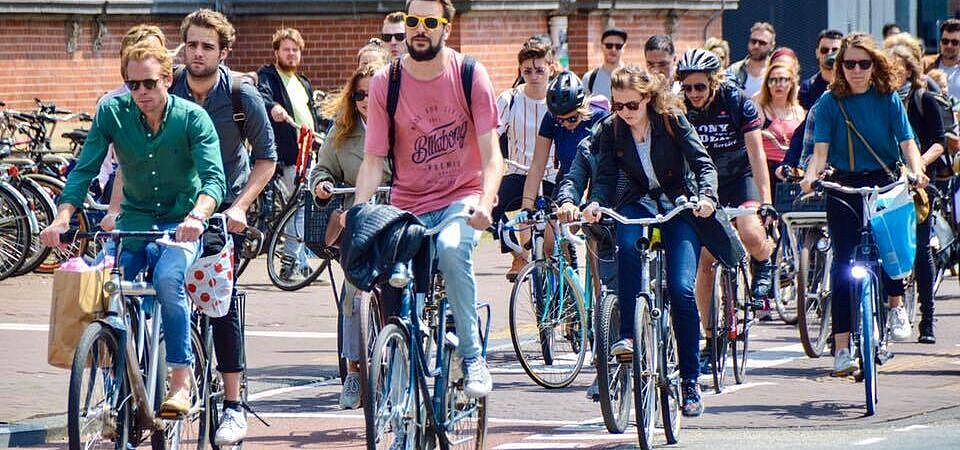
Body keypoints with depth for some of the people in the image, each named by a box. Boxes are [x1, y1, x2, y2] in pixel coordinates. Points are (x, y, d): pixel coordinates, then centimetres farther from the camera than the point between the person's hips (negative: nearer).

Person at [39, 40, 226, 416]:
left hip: (181, 225, -3)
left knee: (168, 276, -33)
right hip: (133, 221, 3)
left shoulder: (192, 118, -11)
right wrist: (63, 216, -26)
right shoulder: (112, 112, -5)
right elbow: (85, 169, -8)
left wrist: (197, 216, -43)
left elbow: (214, 177, -22)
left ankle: (181, 380, -23)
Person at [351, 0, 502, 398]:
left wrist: (485, 202, -28)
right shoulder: (385, 83, -3)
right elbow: (373, 159, -4)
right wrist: (357, 211, -22)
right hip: (408, 206, 3)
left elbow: (491, 152, -9)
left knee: (451, 248, -34)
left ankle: (473, 357, -26)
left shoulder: (470, 75, -5)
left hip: (462, 198, -2)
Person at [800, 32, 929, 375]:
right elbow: (821, 149, -7)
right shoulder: (830, 102, 0)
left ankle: (896, 304, -6)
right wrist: (811, 175, -27)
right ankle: (842, 348, -4)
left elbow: (907, 141, -4)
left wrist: (916, 170, -24)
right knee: (843, 261, -5)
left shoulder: (888, 98, 1)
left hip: (883, 181, 0)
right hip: (843, 186, 0)